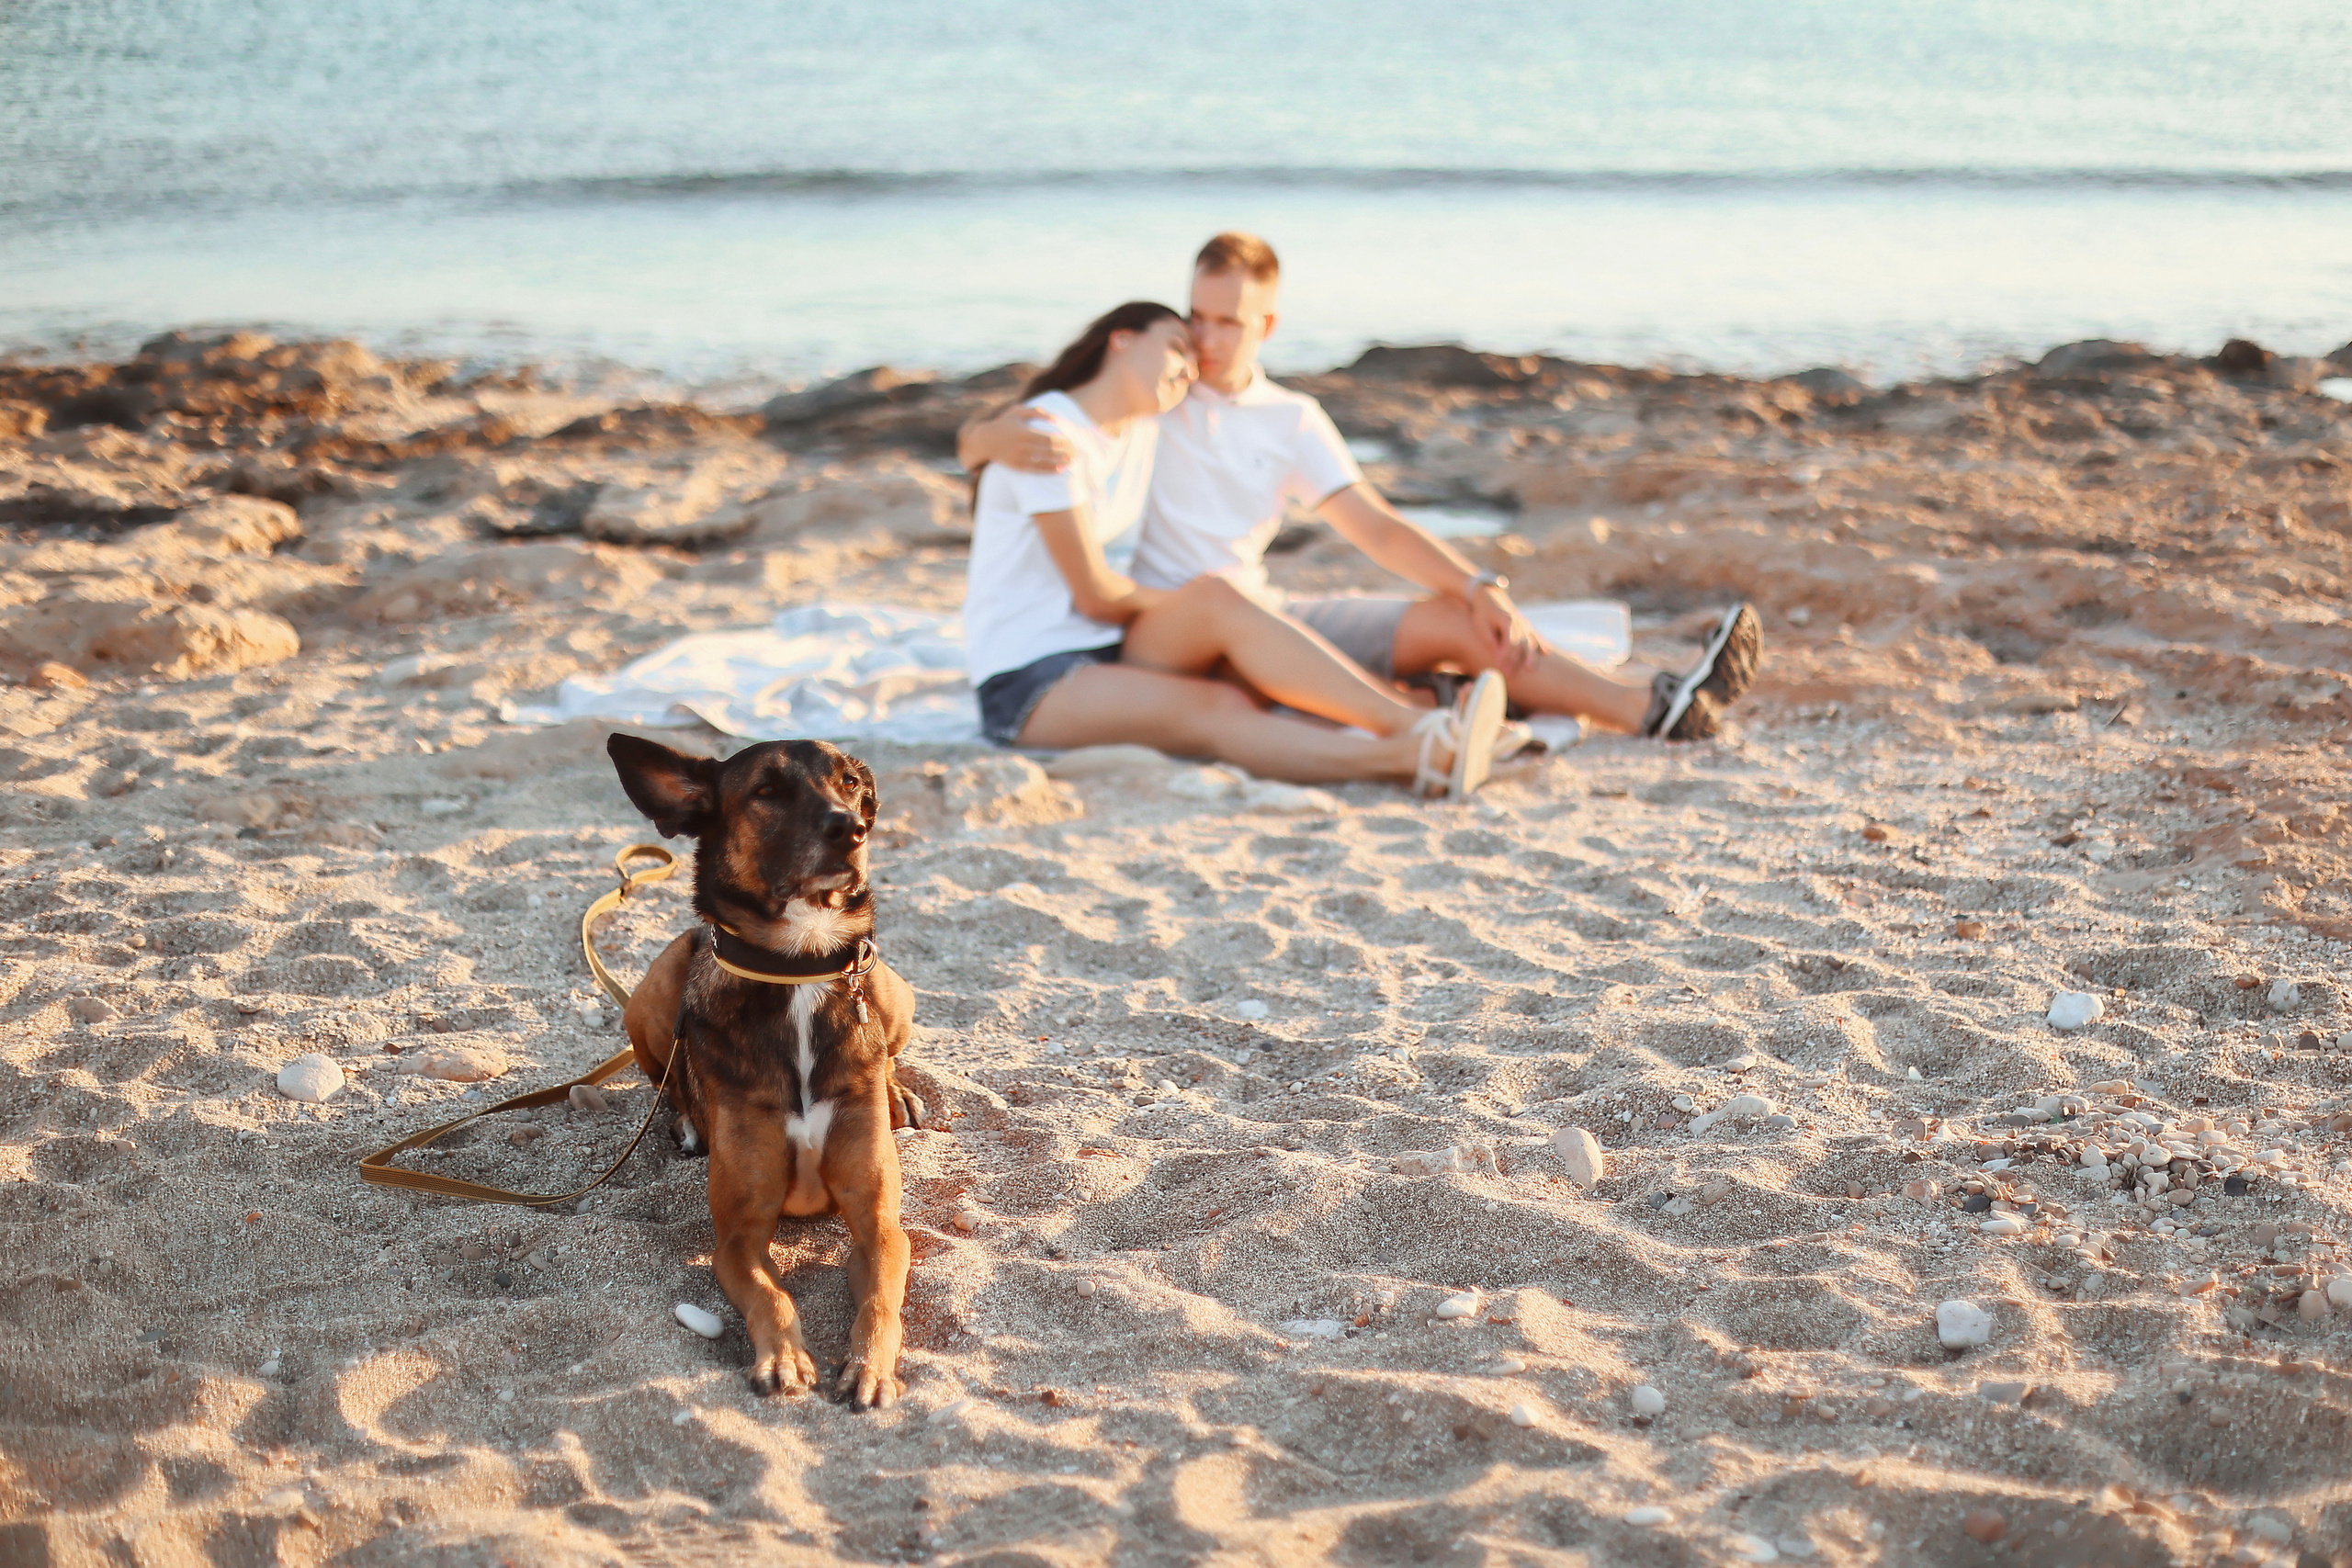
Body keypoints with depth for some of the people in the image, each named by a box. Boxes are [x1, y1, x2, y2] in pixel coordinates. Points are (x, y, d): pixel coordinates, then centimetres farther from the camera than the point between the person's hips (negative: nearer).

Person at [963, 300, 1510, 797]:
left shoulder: (1144, 429, 11)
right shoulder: (1051, 435, -14)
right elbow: (1095, 595, -13)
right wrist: (1191, 610, 1)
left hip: (1110, 652, 7)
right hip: (1027, 681, -7)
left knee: (1217, 598, -23)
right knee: (1214, 710, -31)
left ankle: (1417, 725, -36)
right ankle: (1411, 753, -48)